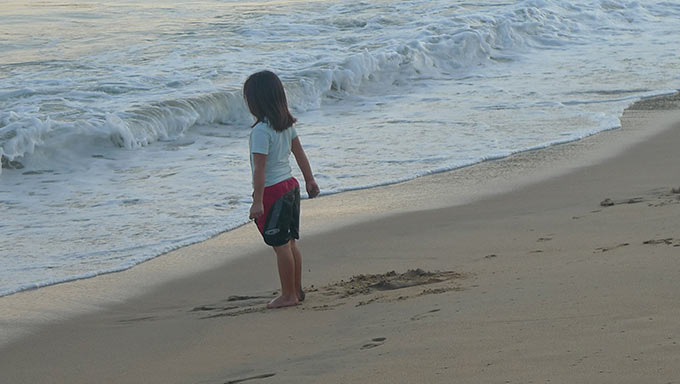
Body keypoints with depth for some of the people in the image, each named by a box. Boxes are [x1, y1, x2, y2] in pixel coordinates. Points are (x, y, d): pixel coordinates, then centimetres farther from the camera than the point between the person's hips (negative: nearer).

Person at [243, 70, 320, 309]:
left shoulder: (261, 130, -20)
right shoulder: (287, 123, 4)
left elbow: (259, 168, -21)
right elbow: (299, 153, 14)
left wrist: (257, 201, -20)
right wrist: (309, 180, 24)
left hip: (273, 191, -8)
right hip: (290, 185, 8)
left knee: (281, 245, 0)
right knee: (290, 242, 16)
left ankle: (288, 295, 6)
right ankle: (297, 290, 23)